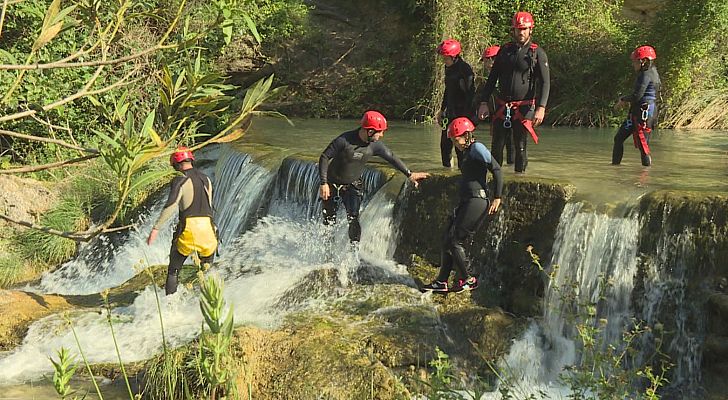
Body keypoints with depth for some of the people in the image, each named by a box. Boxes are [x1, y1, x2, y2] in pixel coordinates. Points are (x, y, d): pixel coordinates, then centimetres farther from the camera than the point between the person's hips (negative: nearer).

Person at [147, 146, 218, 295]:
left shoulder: (180, 180, -4)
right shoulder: (206, 179, 16)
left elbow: (171, 205, -17)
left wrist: (156, 228, -17)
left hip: (189, 228, -4)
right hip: (208, 227, 5)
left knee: (173, 271, 10)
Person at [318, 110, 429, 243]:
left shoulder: (375, 145, -12)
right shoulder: (344, 140, -27)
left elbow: (391, 157, 4)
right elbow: (324, 157, -21)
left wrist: (409, 174, 8)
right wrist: (323, 183, -24)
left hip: (353, 184, 3)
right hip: (332, 183, -3)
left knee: (354, 219, -7)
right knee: (329, 220, 1)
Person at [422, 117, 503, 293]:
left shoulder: (477, 148, -9)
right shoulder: (468, 152, 20)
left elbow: (496, 169, -15)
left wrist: (497, 198, -18)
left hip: (476, 202, -10)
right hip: (466, 202, 10)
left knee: (455, 241, -8)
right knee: (448, 239, 9)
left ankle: (469, 279, 3)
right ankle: (442, 281, 13)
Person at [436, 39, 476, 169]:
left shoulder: (465, 69, -13)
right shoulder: (448, 68, 13)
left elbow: (470, 92, -16)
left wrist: (467, 113, -20)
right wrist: (442, 110, 24)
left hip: (462, 112, -8)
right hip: (450, 111, 8)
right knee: (445, 142, 11)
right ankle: (446, 166, 22)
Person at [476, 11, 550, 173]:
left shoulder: (538, 53, -1)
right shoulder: (505, 50, 10)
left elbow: (545, 82, -7)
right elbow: (492, 78, 12)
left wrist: (541, 108, -20)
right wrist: (483, 102, 3)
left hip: (523, 108, -3)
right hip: (502, 107, 3)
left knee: (520, 147, -1)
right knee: (497, 146, 4)